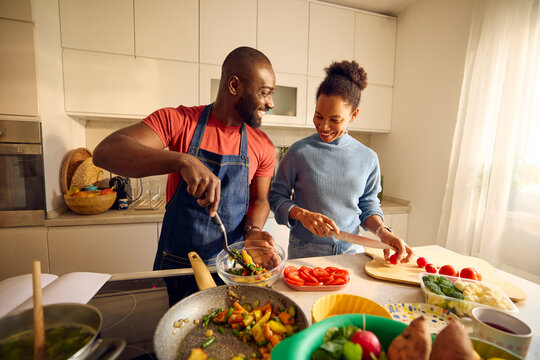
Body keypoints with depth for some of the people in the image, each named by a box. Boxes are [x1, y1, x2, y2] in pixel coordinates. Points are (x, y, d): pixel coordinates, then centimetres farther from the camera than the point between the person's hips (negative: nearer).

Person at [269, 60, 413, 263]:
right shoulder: (299, 152, -10)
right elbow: (277, 197, -4)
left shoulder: (368, 159, -1)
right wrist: (302, 214, -20)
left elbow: (368, 206, 8)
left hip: (351, 251, 3)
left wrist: (383, 232, -9)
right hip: (304, 252, -2)